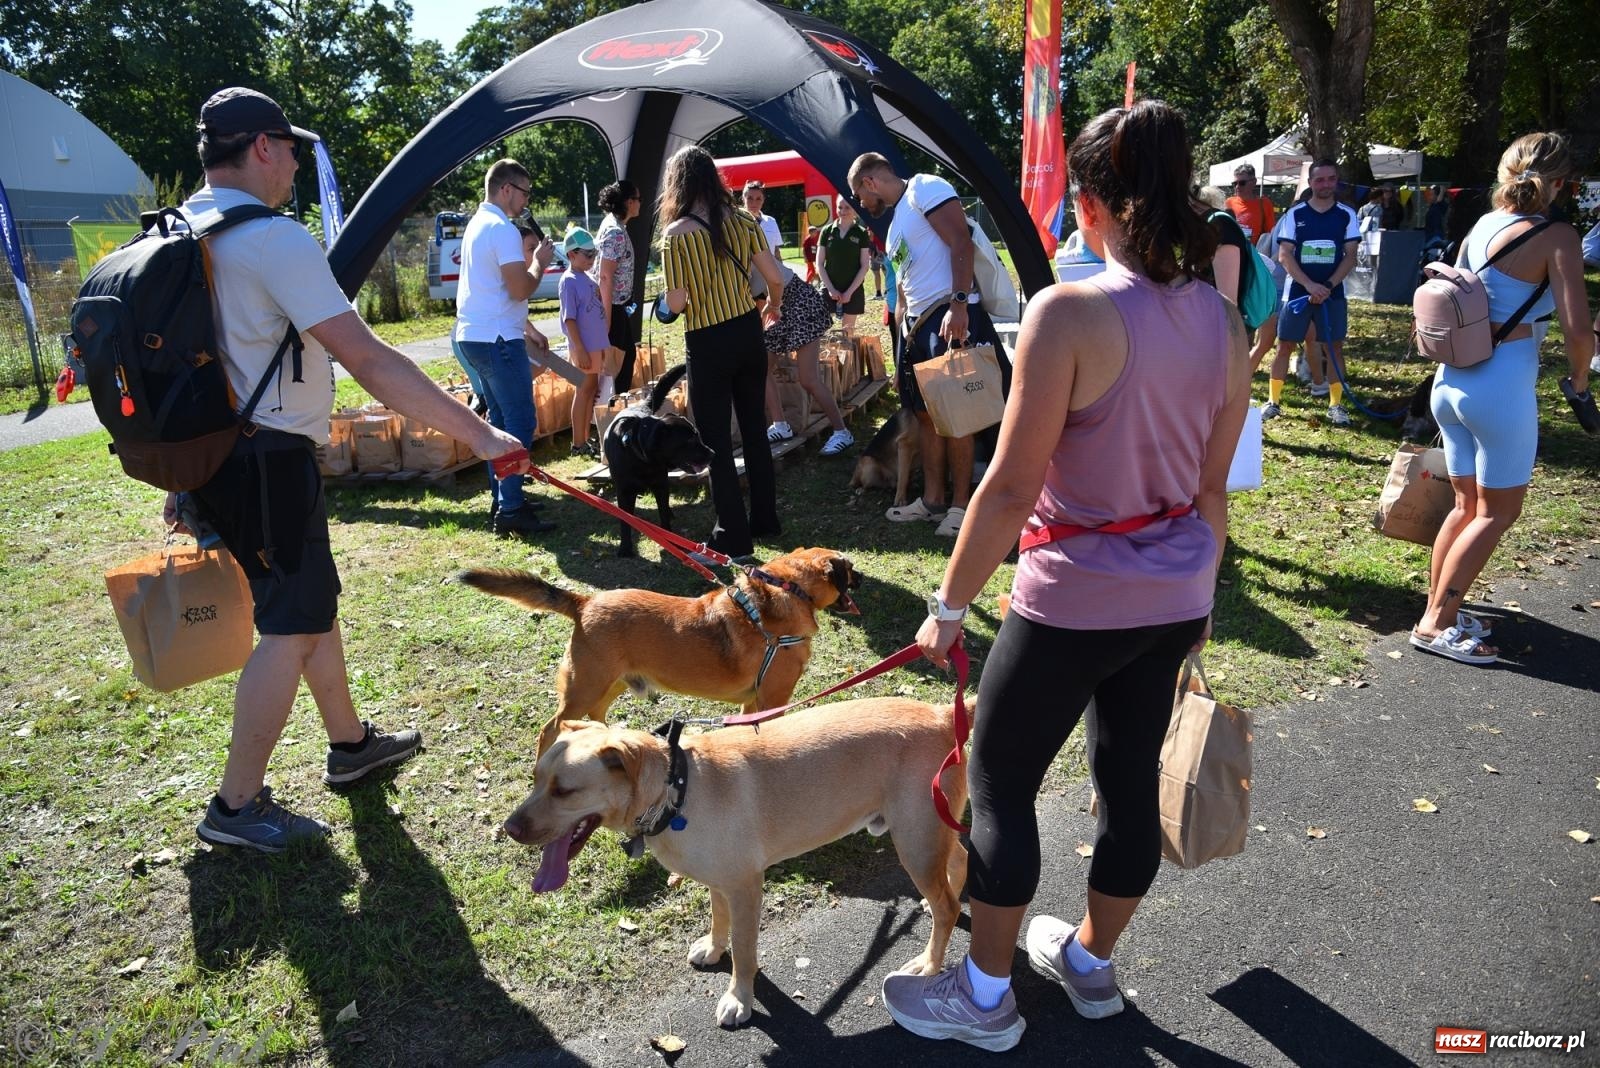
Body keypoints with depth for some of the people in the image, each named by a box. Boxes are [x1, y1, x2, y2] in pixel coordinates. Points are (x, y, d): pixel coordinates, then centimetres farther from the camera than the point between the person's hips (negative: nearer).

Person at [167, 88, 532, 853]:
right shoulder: (274, 239, -16)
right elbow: (370, 363, -23)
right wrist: (476, 434, -20)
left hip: (210, 457, 10)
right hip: (267, 463, -10)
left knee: (311, 602, 19)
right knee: (292, 628, -1)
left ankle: (350, 744, 34)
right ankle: (237, 806, 8)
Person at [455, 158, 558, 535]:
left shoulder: (477, 224, 17)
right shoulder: (503, 229, -14)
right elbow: (521, 289, -18)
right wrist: (540, 261, -4)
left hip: (474, 334, 10)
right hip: (497, 338, -10)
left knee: (500, 417, 16)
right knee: (520, 422, -9)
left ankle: (501, 498, 22)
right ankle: (511, 511, -11)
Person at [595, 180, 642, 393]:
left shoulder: (615, 224, 9)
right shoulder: (615, 232, -20)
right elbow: (605, 277, -23)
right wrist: (607, 319, -23)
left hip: (620, 305, 10)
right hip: (612, 307, -10)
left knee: (628, 352, 18)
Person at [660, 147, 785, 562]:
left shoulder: (675, 234, -12)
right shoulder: (743, 221, 0)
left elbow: (676, 304, -15)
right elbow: (775, 277, 1)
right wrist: (774, 307, 22)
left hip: (708, 345, -5)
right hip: (748, 333, 5)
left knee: (716, 442, 4)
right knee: (754, 428, 18)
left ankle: (734, 537, 8)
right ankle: (765, 519, 27)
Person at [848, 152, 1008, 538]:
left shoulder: (925, 189, -4)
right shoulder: (896, 221, 24)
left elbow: (961, 243, -16)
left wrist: (958, 304, -27)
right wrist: (904, 350, 24)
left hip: (950, 318, -10)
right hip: (916, 323, 10)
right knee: (925, 413, 10)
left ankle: (960, 505, 1)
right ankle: (932, 500, 19)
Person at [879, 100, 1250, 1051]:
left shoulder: (1070, 313, -20)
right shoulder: (1224, 322, 1)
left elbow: (1012, 486, -21)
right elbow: (1212, 488, 8)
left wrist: (950, 605, -10)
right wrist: (1198, 597, 21)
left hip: (1076, 601, -7)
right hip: (1173, 599, 7)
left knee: (1000, 784, 11)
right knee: (1132, 778, 20)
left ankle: (985, 998, 27)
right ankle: (1092, 963, 43)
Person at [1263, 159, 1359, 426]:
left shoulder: (1346, 215, 2)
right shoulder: (1295, 214, 0)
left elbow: (1350, 257, 0)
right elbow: (1284, 256, -5)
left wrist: (1327, 286, -15)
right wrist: (1310, 285, -16)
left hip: (1333, 292, 1)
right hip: (1297, 291, -1)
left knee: (1334, 347, 3)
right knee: (1285, 345, 2)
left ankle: (1336, 405, 11)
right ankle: (1273, 401, 11)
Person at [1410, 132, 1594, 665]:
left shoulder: (1481, 226, 8)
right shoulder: (1557, 238, -11)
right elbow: (1577, 330, -17)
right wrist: (1580, 374, 2)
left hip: (1451, 378, 7)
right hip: (1502, 384, -6)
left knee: (1467, 504, 18)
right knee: (1498, 511, 6)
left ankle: (1438, 609, 23)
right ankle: (1436, 624, 6)